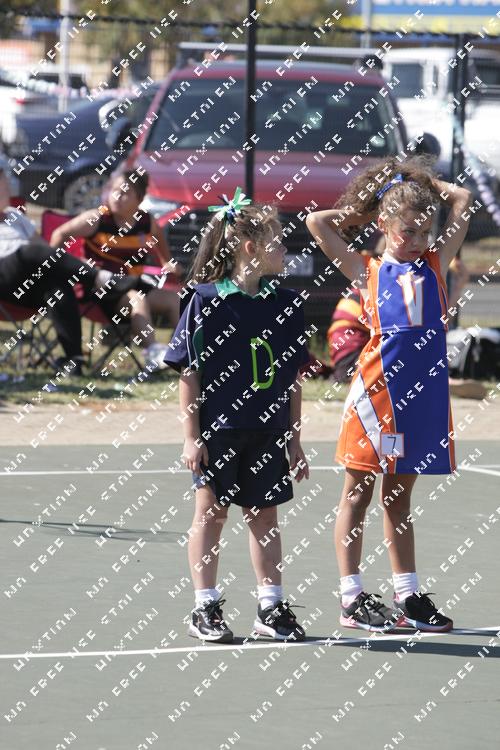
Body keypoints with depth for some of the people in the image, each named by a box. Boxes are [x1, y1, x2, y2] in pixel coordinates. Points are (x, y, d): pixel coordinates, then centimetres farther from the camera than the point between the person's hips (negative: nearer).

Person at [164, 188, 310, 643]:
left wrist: (295, 440, 11)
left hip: (268, 433, 4)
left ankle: (271, 607, 17)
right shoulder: (206, 300, -8)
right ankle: (205, 610, 12)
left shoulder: (286, 304, 5)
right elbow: (189, 372, -6)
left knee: (265, 516, 9)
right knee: (211, 514, 4)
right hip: (217, 430, -4)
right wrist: (191, 435, -9)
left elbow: (293, 379, 10)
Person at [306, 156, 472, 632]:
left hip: (422, 393, 3)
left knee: (399, 499, 14)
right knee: (358, 494, 4)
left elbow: (461, 201, 13)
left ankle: (407, 595, 17)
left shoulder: (435, 262, 11)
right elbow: (317, 222, -1)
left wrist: (425, 186, 19)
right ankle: (351, 599, 7)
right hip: (377, 391, -3)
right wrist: (358, 213, 12)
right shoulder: (367, 272, 2)